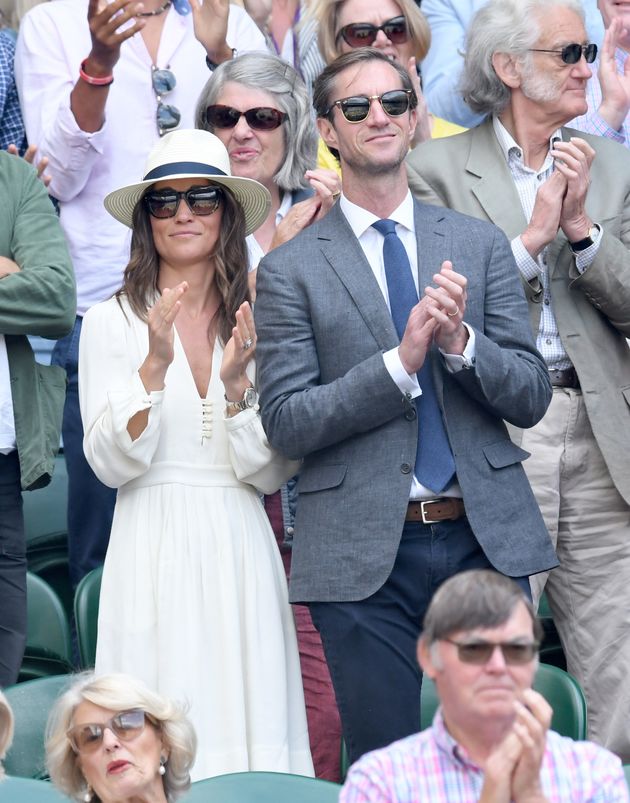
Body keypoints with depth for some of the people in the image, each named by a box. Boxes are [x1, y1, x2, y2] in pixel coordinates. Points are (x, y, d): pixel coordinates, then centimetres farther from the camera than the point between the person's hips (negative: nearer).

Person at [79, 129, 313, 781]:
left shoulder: (257, 323, 7)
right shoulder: (113, 322, 1)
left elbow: (271, 474, 4)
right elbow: (112, 464, -6)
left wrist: (236, 382, -11)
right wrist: (155, 364, -17)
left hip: (241, 550, 2)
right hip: (154, 549, -2)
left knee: (249, 727, 1)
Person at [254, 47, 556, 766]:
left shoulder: (479, 245, 9)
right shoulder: (291, 269, 1)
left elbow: (531, 397, 6)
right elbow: (285, 422, -6)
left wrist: (460, 342, -13)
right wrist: (401, 360, -16)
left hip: (485, 538, 2)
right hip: (365, 557, -2)